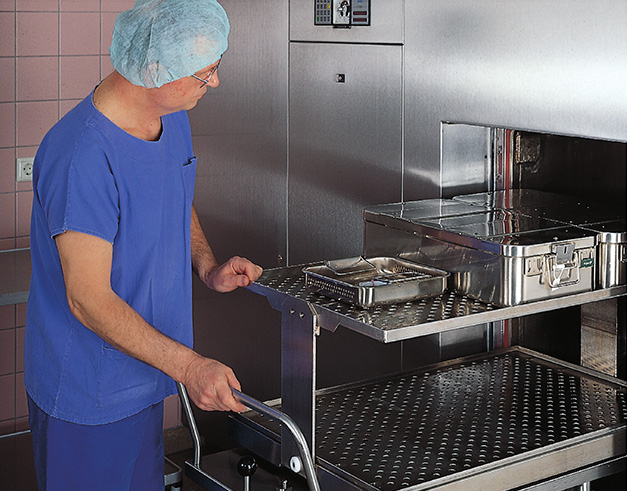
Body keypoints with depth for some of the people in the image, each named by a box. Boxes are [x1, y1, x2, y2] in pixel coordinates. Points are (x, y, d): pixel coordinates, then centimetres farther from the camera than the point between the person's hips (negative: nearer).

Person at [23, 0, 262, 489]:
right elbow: (89, 301, -27)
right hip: (86, 397, -8)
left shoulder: (173, 120, 0)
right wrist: (188, 365, -28)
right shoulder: (81, 158, -29)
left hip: (142, 375, 8)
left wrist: (208, 268, 1)